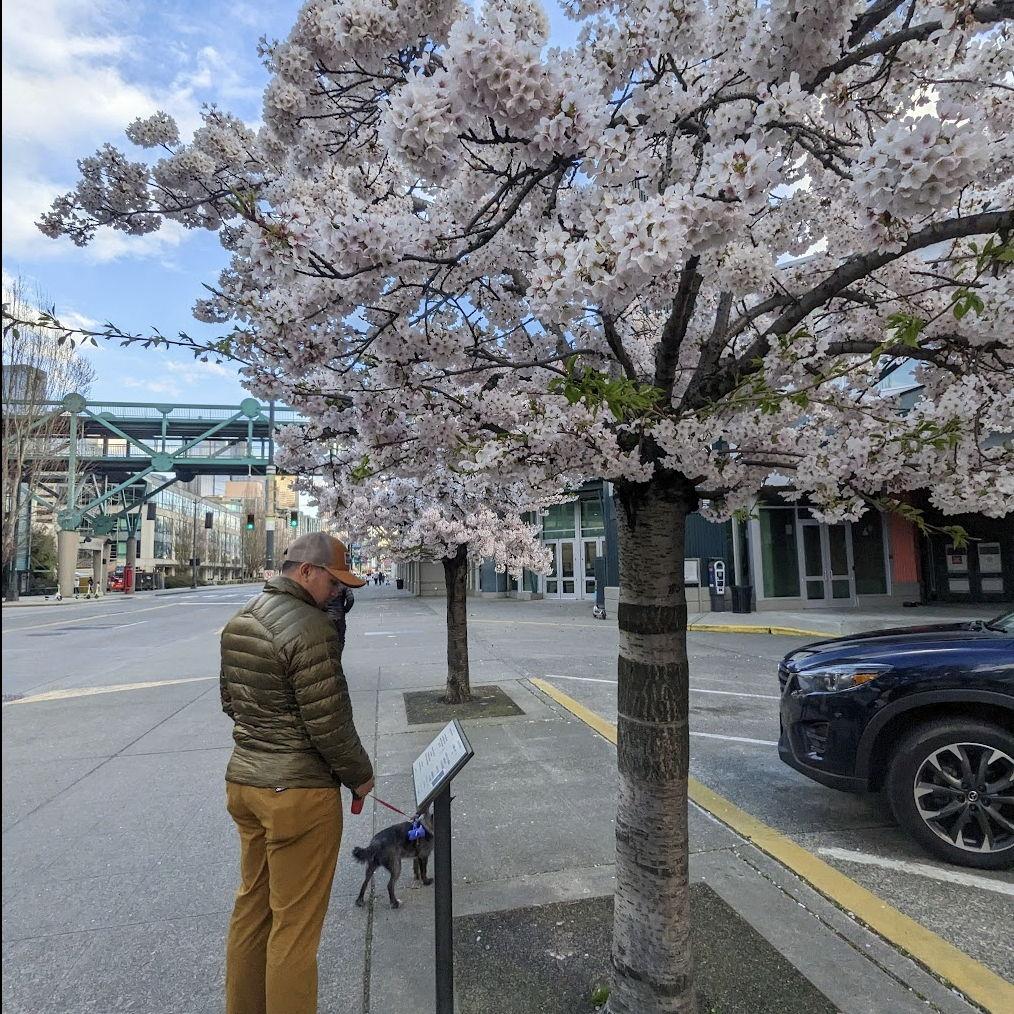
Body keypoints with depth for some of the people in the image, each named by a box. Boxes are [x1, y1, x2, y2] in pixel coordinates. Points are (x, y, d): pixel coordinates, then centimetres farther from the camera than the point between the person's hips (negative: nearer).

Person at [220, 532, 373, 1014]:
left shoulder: (239, 620, 5)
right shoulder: (310, 628, -23)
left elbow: (231, 701, 14)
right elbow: (329, 722, -20)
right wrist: (359, 775, -5)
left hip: (242, 779, 9)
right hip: (298, 793, -9)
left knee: (252, 906, 24)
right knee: (295, 924, 8)